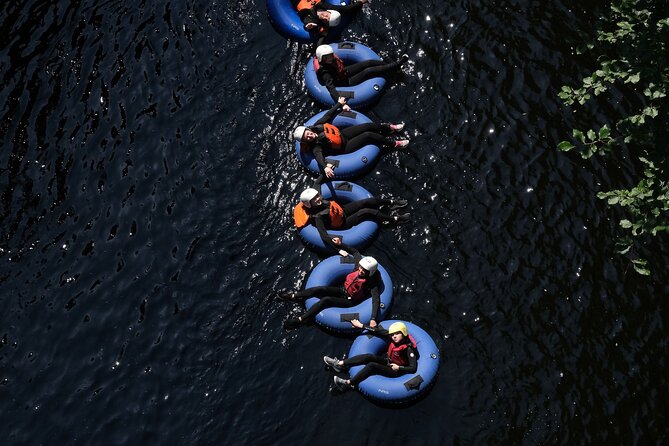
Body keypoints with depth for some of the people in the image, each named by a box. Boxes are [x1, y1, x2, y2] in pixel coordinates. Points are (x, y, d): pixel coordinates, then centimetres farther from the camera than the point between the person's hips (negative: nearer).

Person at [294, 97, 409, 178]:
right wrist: (325, 167, -66)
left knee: (370, 126, 0)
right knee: (368, 135, -18)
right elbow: (319, 157, -45)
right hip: (345, 147, -7)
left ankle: (390, 128, 28)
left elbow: (328, 115, 2)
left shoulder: (316, 126, -10)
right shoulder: (316, 146, -27)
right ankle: (395, 144, 1)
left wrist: (340, 104, 13)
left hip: (343, 134, 7)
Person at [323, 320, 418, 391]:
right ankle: (339, 364, -19)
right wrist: (361, 326, 2)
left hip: (395, 371, -7)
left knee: (372, 366, -28)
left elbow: (413, 368, -27)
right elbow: (378, 331, 0)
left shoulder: (408, 349, -26)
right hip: (387, 361, 7)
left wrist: (398, 368, -25)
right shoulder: (391, 337, -10)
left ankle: (348, 383, -27)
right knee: (369, 357, -18)